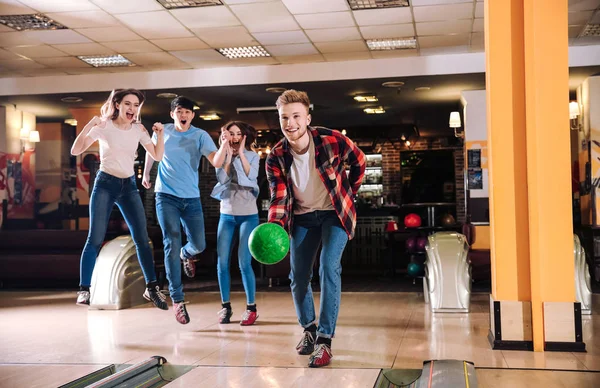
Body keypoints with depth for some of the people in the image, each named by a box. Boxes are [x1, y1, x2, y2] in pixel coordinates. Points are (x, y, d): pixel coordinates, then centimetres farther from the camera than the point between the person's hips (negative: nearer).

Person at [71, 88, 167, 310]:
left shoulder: (139, 130, 4)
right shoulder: (104, 126, -7)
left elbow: (157, 156, 5)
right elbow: (75, 151, -12)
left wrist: (160, 135, -9)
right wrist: (89, 126, -24)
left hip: (129, 186, 4)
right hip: (105, 184, -3)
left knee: (142, 238, 0)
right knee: (95, 239, -8)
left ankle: (151, 288, 9)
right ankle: (84, 289, 0)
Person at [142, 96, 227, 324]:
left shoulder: (201, 136, -5)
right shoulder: (162, 132, 0)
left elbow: (216, 162, -18)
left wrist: (224, 144, -34)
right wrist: (145, 174, 28)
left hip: (192, 198, 1)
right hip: (166, 196, -1)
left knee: (199, 245, 4)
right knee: (172, 245, -11)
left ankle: (186, 255, 45)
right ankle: (177, 299, -3)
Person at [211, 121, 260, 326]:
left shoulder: (252, 156, 2)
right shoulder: (223, 157, 7)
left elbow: (251, 177, -15)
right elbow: (221, 179, -9)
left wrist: (241, 153, -12)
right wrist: (228, 154, -11)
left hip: (248, 215, -3)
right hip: (226, 215, 3)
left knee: (244, 262, -10)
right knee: (222, 263, -2)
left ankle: (251, 307, 1)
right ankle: (225, 306, 9)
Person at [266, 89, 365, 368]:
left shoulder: (332, 140, -23)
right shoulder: (275, 158, -18)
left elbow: (359, 162, -3)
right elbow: (278, 198, -19)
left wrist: (348, 193, 4)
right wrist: (274, 226, -37)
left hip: (334, 213, -3)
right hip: (302, 217, 3)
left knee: (329, 269, -18)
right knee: (298, 277, 5)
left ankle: (325, 340, -11)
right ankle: (308, 329, 31)